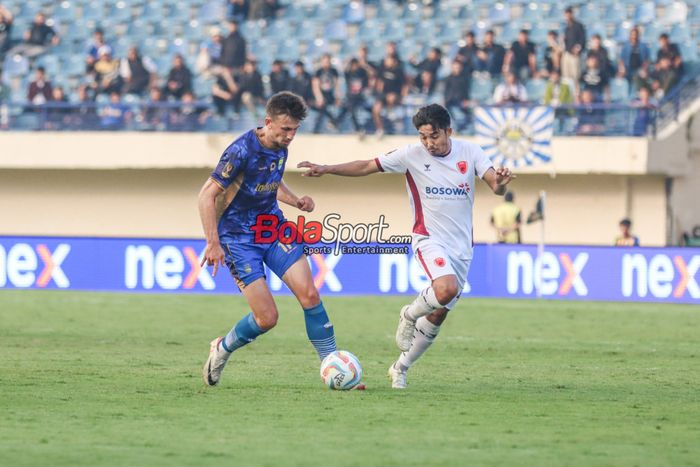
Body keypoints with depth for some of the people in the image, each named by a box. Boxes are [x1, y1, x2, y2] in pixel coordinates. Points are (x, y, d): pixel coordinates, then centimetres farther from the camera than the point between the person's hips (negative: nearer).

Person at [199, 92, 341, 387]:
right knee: (267, 318, -11)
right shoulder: (241, 150, -21)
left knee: (309, 294, -11)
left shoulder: (280, 148, 1)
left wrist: (296, 201, 3)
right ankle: (222, 350, 19)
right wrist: (213, 244, -23)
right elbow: (207, 195, -19)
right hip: (238, 238, -6)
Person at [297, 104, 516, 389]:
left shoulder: (469, 153, -1)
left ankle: (400, 368, 23)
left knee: (437, 316, 6)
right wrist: (327, 169, -12)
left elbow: (495, 185, -7)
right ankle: (410, 315, -1)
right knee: (447, 288, -32)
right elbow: (366, 167, -1)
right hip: (430, 239, -3)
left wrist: (500, 183, -32)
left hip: (462, 246, 3)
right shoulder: (412, 155, -6)